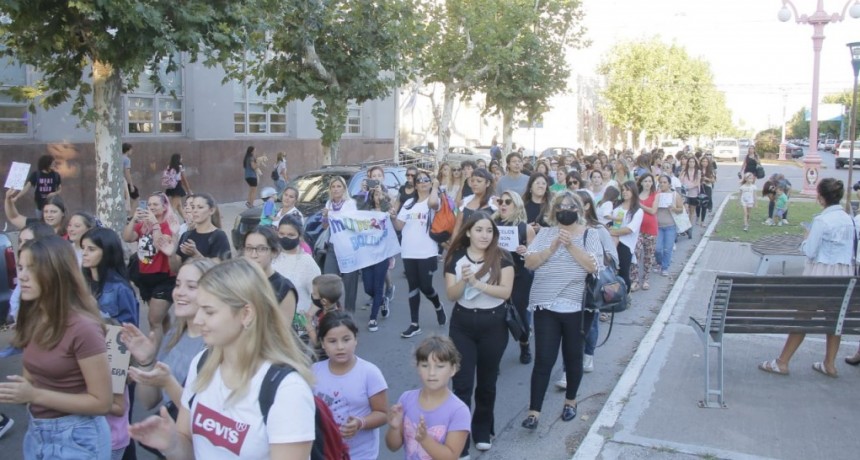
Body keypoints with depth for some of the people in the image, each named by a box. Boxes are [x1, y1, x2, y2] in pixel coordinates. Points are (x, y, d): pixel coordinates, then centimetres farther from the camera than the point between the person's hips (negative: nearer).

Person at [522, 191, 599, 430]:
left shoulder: (590, 235, 0)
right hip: (545, 306, 0)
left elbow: (593, 266, -14)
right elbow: (529, 262, -6)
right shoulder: (545, 234, 4)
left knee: (573, 356, 13)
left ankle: (570, 401, 34)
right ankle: (534, 411, 2)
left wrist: (570, 245, -20)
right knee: (543, 359, -2)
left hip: (577, 308, 0)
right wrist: (553, 247, -18)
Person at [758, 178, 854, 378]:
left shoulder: (822, 220, -16)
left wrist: (806, 238, 4)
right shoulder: (848, 219, 5)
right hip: (844, 274, 7)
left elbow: (809, 251, -14)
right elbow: (851, 250, 12)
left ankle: (782, 363, 5)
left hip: (821, 274, -7)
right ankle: (830, 364, 19)